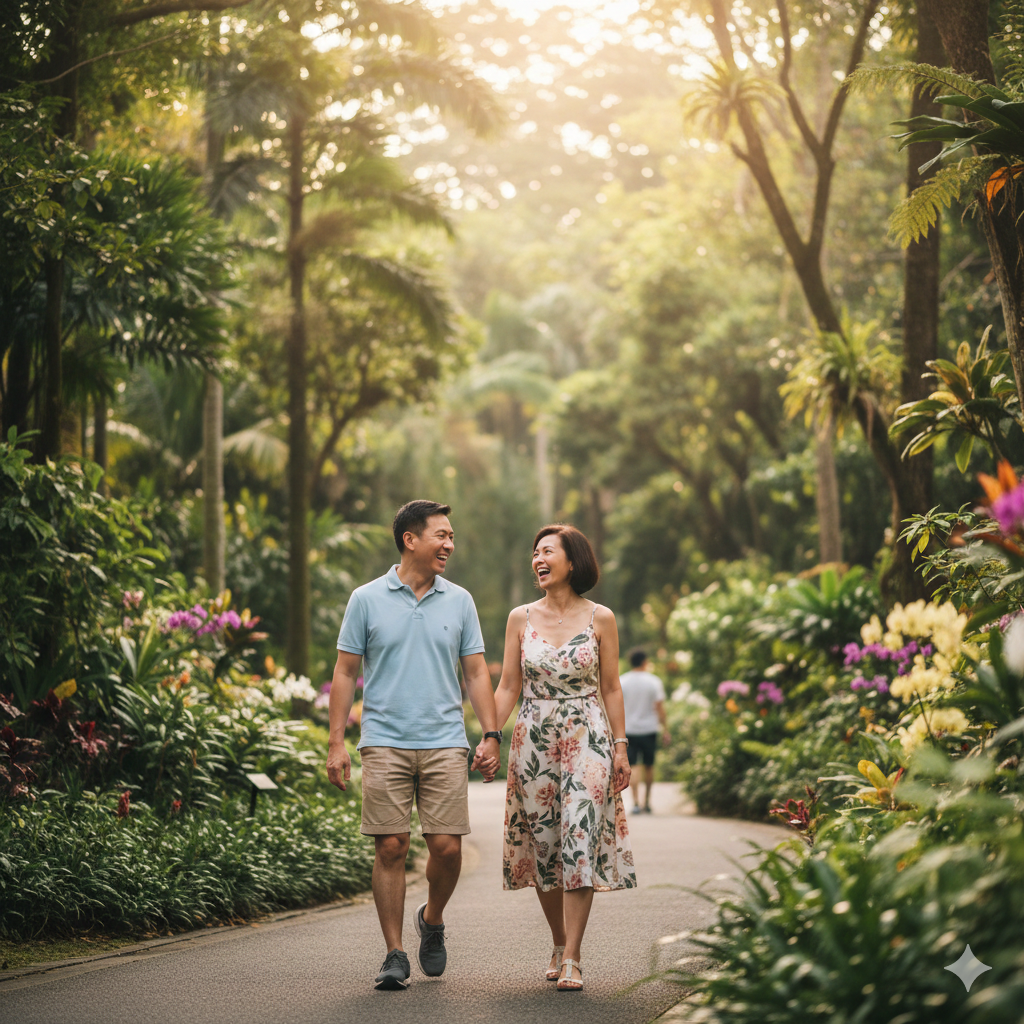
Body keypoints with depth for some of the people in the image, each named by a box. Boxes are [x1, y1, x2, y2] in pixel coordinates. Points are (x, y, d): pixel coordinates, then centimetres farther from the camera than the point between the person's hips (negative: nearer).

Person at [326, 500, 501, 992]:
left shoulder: (459, 601, 10)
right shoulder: (367, 599, 4)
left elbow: (476, 673, 12)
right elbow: (345, 673, 5)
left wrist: (490, 735, 3)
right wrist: (336, 743, -1)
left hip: (445, 743, 2)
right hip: (385, 743, -2)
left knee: (447, 846, -5)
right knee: (390, 848, -3)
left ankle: (432, 919, 24)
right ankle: (395, 955, 6)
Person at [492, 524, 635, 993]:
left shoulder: (600, 619, 0)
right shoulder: (521, 618, 5)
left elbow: (610, 688, 5)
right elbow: (508, 687, 7)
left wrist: (620, 747, 1)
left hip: (587, 740, -2)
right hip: (534, 740, 2)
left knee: (580, 842, -10)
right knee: (542, 845, 4)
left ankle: (572, 959, -9)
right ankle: (559, 946, 21)